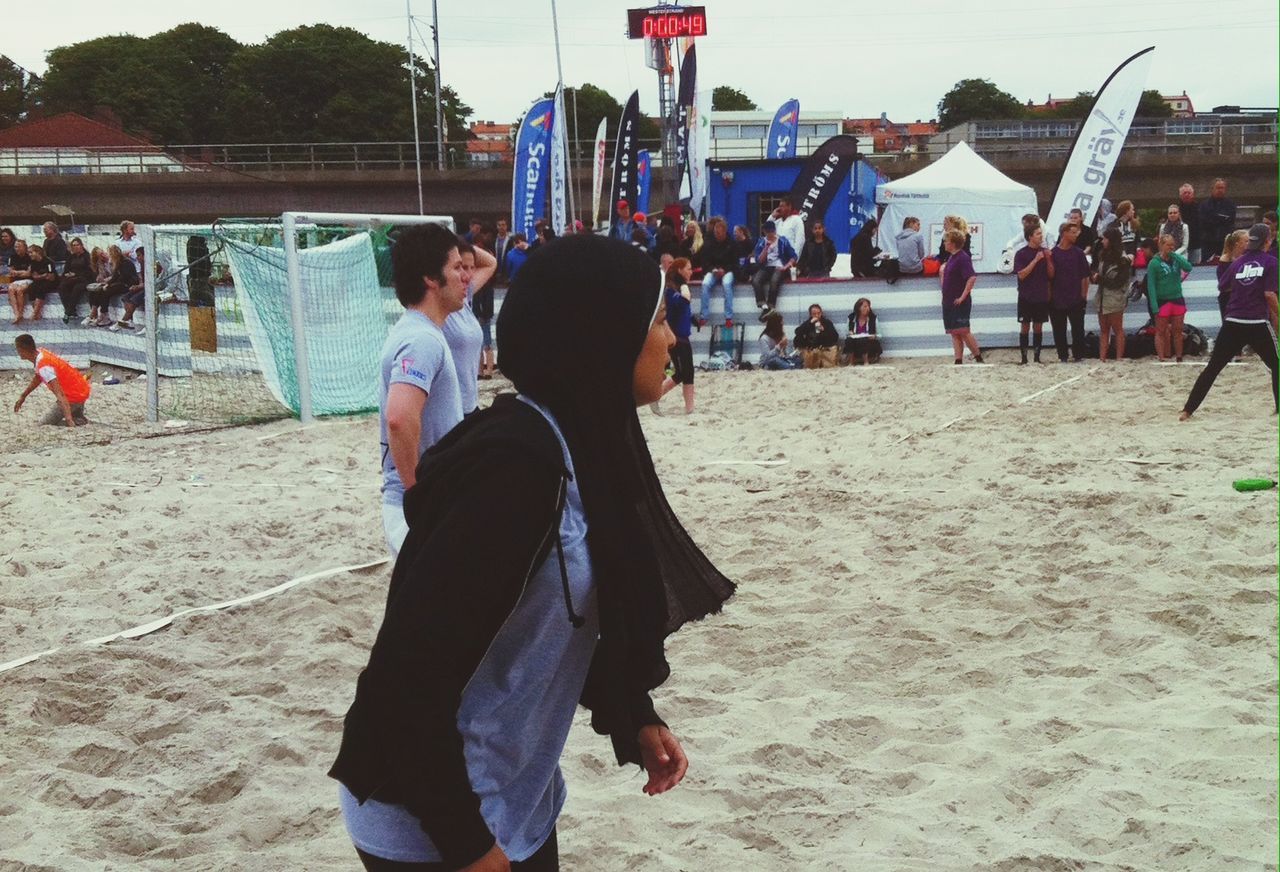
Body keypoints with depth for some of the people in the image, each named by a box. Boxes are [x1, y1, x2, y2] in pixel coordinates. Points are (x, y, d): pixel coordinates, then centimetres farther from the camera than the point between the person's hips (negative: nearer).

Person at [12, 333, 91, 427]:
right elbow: (37, 378, 22)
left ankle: (77, 422, -9)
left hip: (75, 397, -8)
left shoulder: (44, 367, -27)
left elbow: (60, 394, -35)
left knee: (44, 424, 1)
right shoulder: (41, 352, 1)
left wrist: (69, 420, -42)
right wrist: (23, 396, 29)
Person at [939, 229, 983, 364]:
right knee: (954, 333, 6)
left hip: (959, 302, -9)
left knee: (963, 331, -10)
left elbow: (972, 278, -25)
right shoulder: (951, 257, 13)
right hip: (948, 301, 9)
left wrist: (963, 296, -22)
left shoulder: (963, 258, -15)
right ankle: (958, 361, 6)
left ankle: (979, 358, -4)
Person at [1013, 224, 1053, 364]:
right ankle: (1024, 358, 4)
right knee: (1025, 327, 0)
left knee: (1038, 327, 6)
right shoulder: (1021, 254, -5)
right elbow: (1021, 274, -14)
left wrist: (1048, 260, -9)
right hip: (1026, 298, -3)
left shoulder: (1045, 252, 7)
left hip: (1042, 297, 3)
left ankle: (1037, 357, 10)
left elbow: (1051, 275, 7)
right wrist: (1035, 260, -18)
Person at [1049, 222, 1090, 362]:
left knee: (1078, 329, 0)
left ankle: (1078, 355, 8)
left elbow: (1085, 276, 5)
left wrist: (1084, 295, 1)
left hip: (1076, 300, 0)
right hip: (1057, 301, 0)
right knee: (1059, 330, 4)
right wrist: (1049, 296, -10)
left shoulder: (1078, 253, 4)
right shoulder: (1052, 253, 0)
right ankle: (1063, 356, 14)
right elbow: (1049, 276, -1)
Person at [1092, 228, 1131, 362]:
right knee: (1103, 330, 7)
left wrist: (1100, 278, -11)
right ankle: (1102, 358, 8)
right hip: (1102, 298, 7)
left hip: (1115, 299, -7)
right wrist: (1094, 276, -8)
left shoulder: (1122, 260, -11)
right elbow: (1095, 270, 15)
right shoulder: (1103, 256, 10)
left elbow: (1118, 282, -14)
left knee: (1117, 330, 0)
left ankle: (1119, 358, 4)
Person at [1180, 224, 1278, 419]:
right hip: (1258, 324, -4)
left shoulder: (1238, 261, 10)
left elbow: (1222, 286, 22)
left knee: (1213, 367, 7)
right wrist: (1275, 314, 0)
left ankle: (1188, 410, 4)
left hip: (1232, 324, 4)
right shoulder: (1270, 261, -3)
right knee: (1275, 366, 13)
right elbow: (1269, 294, -11)